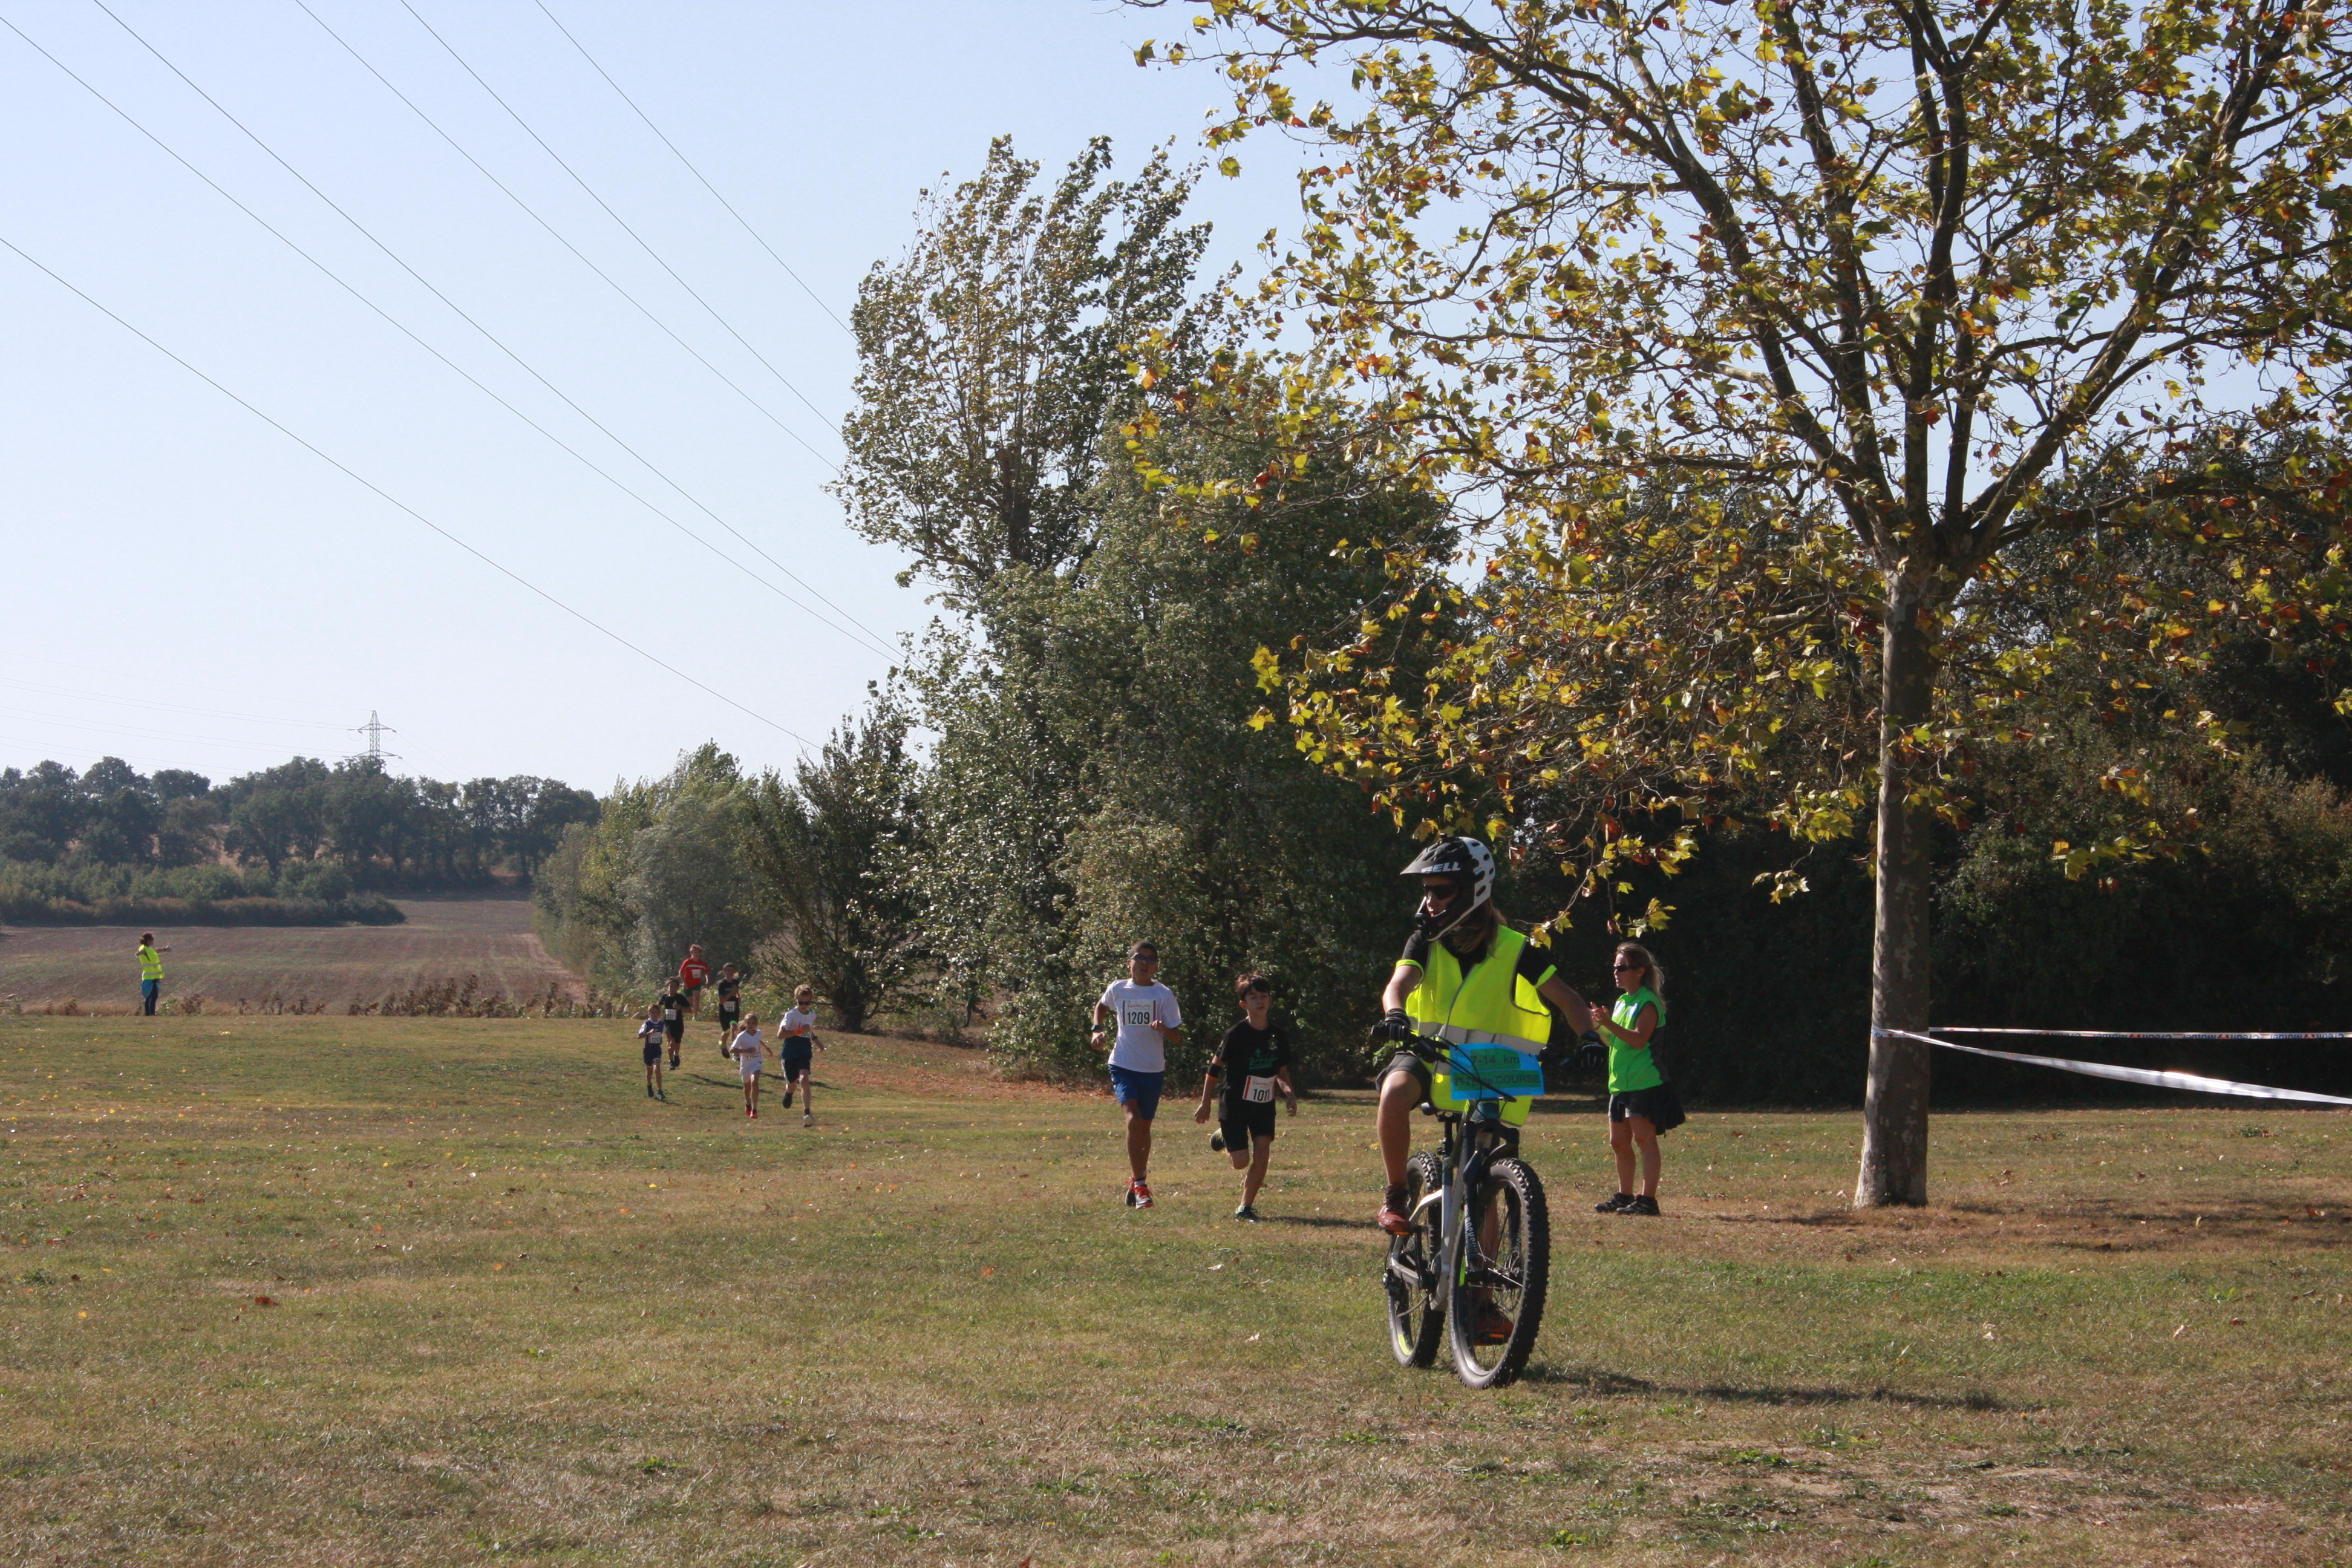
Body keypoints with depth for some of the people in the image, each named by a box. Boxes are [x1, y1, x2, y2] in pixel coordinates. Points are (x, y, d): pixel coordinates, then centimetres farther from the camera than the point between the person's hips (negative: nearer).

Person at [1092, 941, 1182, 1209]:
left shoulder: (1164, 995, -3)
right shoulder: (1117, 990, 1)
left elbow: (1177, 1036, -3)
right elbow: (1101, 1006, 24)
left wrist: (1164, 1029, -24)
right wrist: (1097, 1029, 8)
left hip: (1153, 1068, 1)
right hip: (1123, 1065, -1)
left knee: (1144, 1126, 11)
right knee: (1133, 1119, -20)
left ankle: (1137, 1182, 30)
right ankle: (1140, 1185, -17)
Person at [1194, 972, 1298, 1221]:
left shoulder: (1278, 1037, 1)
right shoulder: (1236, 1035, -14)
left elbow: (1282, 1072, 14)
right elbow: (1215, 1068, -6)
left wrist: (1289, 1092, -6)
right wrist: (1205, 1104, -4)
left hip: (1264, 1105, 4)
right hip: (1235, 1105, -4)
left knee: (1262, 1154, -10)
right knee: (1241, 1161, -5)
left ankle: (1246, 1208, 3)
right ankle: (1222, 1139, 29)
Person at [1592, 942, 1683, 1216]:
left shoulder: (1648, 1003, -10)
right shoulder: (1622, 1002, 18)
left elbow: (1639, 1039, -21)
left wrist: (1609, 1024, -28)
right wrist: (1599, 1027, 6)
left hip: (1644, 1084, -9)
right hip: (1620, 1082, 9)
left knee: (1644, 1140, -8)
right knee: (1618, 1142, 10)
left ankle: (1648, 1198, -9)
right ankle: (1625, 1196, 19)